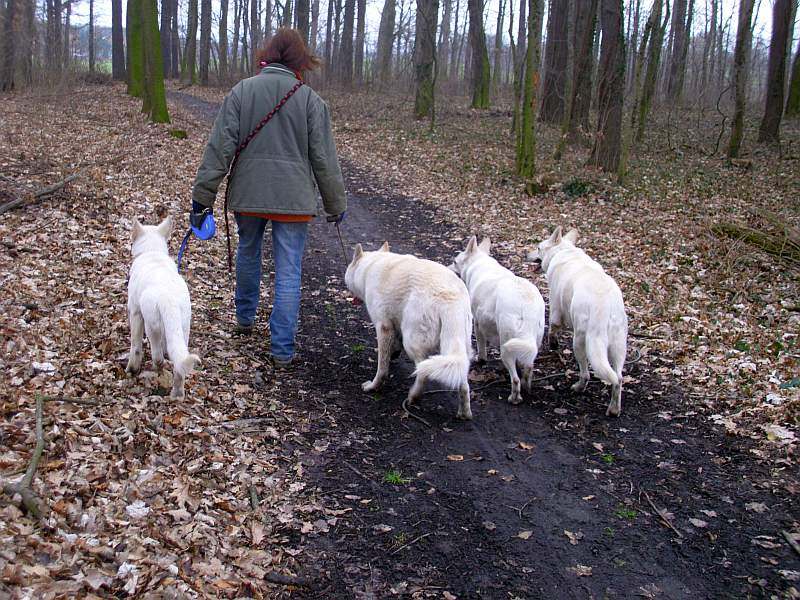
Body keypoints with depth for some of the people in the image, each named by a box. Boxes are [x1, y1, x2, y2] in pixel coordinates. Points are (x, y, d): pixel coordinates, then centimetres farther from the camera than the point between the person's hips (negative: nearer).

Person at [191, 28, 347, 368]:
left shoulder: (241, 91, -1)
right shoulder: (310, 99, -3)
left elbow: (220, 146, -4)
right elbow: (324, 158, -1)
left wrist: (203, 193, 1)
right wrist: (335, 204, 9)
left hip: (248, 193, 2)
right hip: (293, 199, -2)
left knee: (248, 254, 25)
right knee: (289, 272, 2)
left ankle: (245, 319, 42)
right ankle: (282, 350, 3)